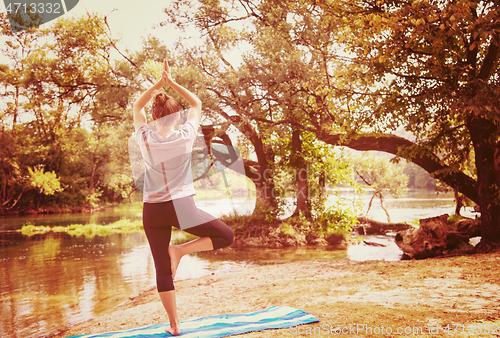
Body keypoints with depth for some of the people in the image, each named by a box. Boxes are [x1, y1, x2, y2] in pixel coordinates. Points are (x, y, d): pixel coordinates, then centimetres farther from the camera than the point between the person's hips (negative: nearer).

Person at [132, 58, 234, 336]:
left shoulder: (145, 139, -2)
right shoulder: (185, 137, -6)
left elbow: (137, 107, 16)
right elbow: (197, 104, 10)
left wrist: (159, 83, 11)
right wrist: (172, 83, 9)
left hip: (152, 210, 3)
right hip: (181, 207, -3)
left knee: (162, 270, 10)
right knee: (226, 236, 14)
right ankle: (181, 250, -2)